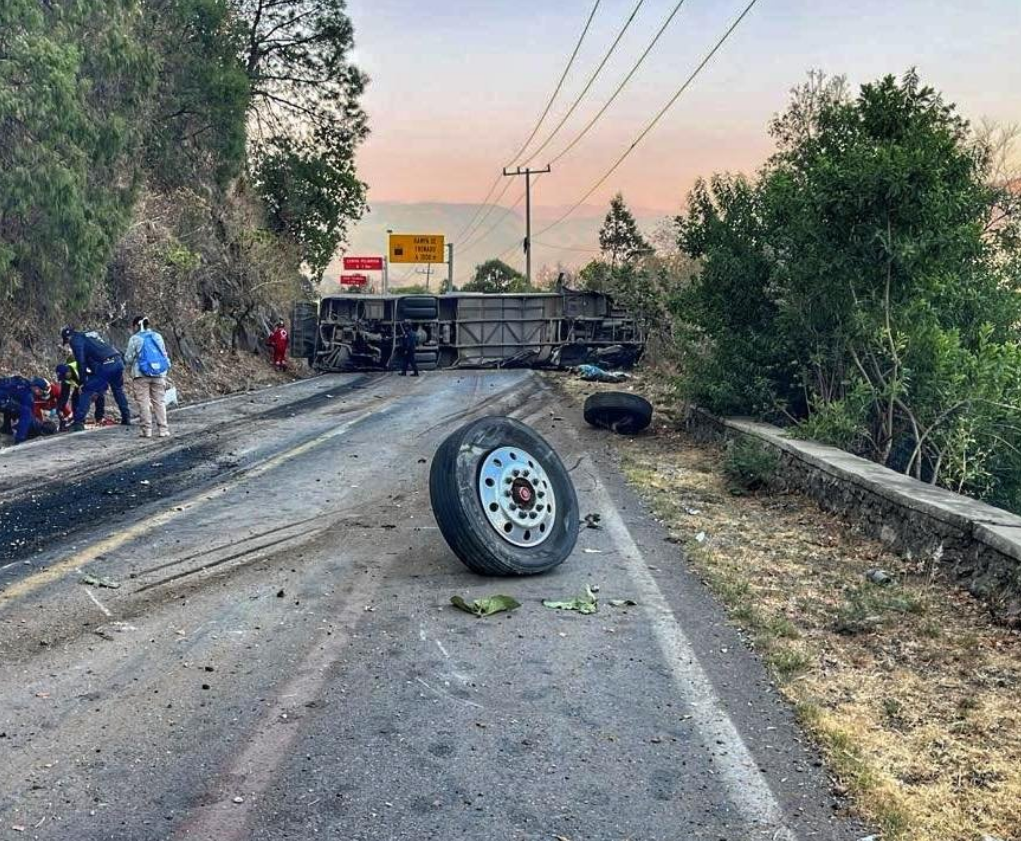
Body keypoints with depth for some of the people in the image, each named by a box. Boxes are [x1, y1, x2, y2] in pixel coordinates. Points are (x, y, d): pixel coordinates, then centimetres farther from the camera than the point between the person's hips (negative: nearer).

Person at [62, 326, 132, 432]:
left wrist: (83, 379, 1)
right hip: (118, 361, 7)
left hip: (104, 365, -7)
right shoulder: (91, 334, 32)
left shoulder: (75, 340, 8)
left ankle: (79, 422, -6)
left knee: (87, 391, 0)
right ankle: (126, 418, 30)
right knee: (118, 390, 27)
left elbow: (81, 361, -3)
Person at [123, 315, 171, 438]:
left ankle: (147, 430, -1)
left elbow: (128, 358, 0)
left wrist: (130, 370, 18)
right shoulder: (158, 336, 9)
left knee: (143, 402, 1)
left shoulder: (135, 338, -3)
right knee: (159, 401, 6)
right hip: (159, 374, 4)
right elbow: (164, 355, 13)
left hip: (141, 374, -4)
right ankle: (163, 429, 3)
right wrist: (166, 368, 22)